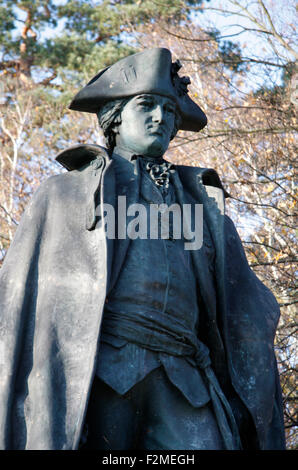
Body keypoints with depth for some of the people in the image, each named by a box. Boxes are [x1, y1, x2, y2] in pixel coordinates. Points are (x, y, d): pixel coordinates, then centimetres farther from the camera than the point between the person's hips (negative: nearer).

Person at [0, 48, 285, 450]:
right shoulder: (64, 195, 23)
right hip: (96, 373, -1)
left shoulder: (204, 205, 30)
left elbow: (244, 316, 24)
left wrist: (250, 415, 11)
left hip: (180, 384, 2)